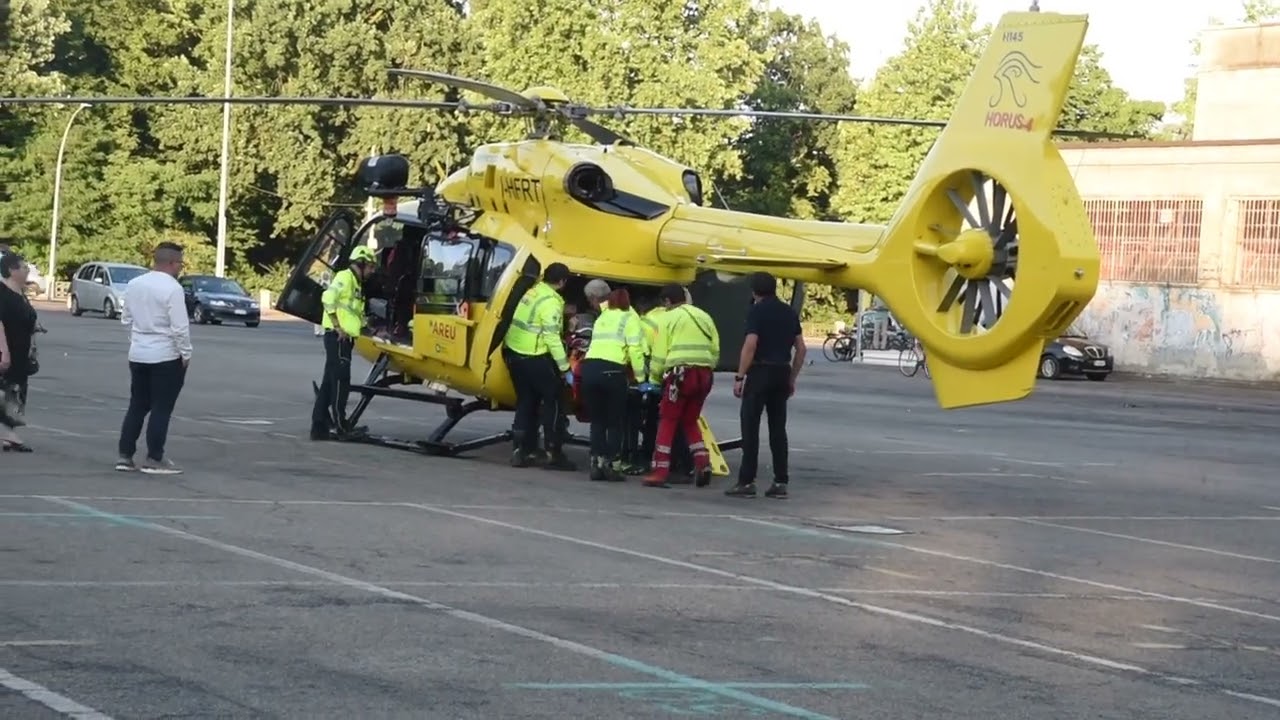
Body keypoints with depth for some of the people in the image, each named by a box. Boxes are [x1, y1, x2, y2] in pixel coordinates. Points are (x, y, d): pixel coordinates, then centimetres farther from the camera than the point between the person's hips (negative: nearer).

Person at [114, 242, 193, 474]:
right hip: (166, 357, -7)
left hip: (137, 354, 7)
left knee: (137, 405, 13)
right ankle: (154, 459, 2)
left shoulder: (134, 284, 6)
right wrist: (186, 354, -7)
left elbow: (126, 319, 13)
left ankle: (125, 456, 12)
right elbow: (179, 327, -18)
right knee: (161, 409, 0)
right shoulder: (172, 288, -17)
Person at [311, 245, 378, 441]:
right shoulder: (345, 277, -7)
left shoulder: (356, 284, 23)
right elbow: (328, 298, -20)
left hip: (345, 337, 10)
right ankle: (340, 425, -9)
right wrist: (337, 327, -21)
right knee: (341, 380, -10)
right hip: (337, 336, -10)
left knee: (330, 382, 8)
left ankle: (320, 426, 9)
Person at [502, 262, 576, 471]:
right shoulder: (551, 302, -16)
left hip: (515, 354, 8)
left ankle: (520, 451, 13)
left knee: (526, 403, 15)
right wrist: (565, 368, -17)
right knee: (552, 402, 2)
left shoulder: (532, 293, 10)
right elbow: (552, 338, -20)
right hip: (536, 359, -8)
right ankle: (554, 454, 2)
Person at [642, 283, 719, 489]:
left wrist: (655, 372, 15)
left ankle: (660, 472, -5)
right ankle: (703, 462, 3)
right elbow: (715, 350, 14)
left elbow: (660, 353, 0)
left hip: (681, 373, -5)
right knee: (690, 421, 19)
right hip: (704, 374, 5)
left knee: (667, 421, 1)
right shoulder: (704, 317, 16)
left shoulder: (669, 318, 2)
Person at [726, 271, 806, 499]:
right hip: (782, 373, 6)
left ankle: (746, 482, -6)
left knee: (750, 428, -3)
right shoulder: (789, 312, 11)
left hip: (761, 372, -6)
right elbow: (800, 348, 13)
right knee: (778, 428, 9)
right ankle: (780, 482, 7)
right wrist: (792, 378, 19)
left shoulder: (757, 311, -8)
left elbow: (750, 345, -17)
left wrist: (740, 377, -13)